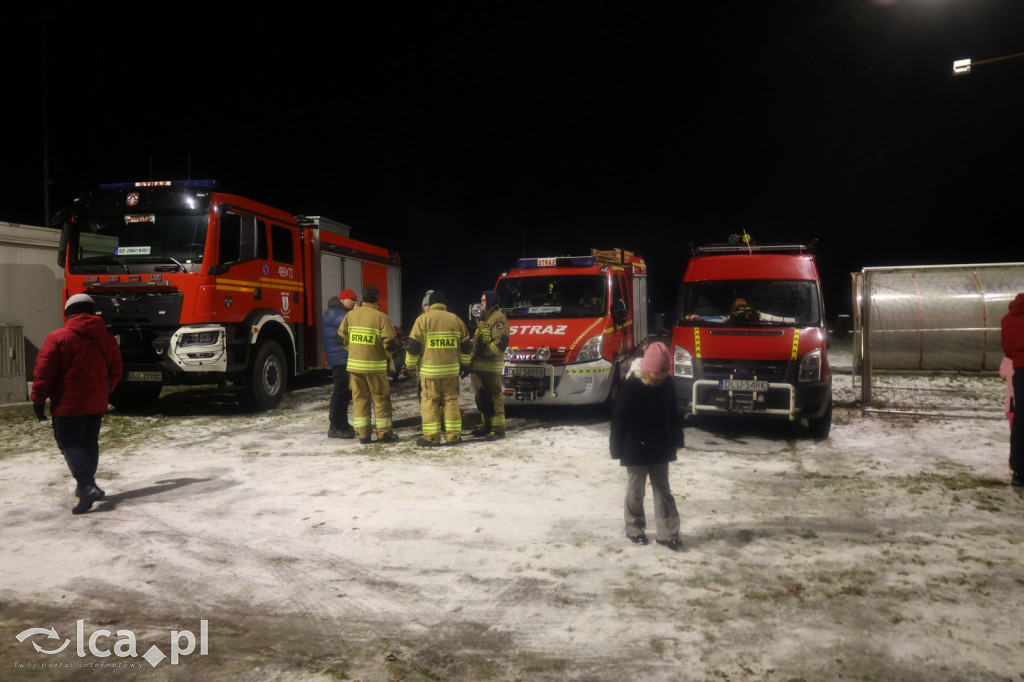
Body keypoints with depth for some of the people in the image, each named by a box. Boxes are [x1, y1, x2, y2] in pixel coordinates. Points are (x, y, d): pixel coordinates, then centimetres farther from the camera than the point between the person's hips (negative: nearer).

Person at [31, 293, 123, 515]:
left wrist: (38, 399, -3)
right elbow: (115, 372, 11)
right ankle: (87, 484, 28)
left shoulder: (57, 338, -9)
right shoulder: (107, 338, 6)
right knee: (89, 443, 18)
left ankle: (86, 486, -16)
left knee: (69, 444, 0)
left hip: (68, 404, -5)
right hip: (97, 404, 5)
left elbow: (44, 372, -11)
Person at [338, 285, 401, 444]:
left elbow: (342, 338, 7)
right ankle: (384, 434, 11)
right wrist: (387, 355, 8)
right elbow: (391, 343, -13)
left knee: (359, 398, 12)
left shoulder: (350, 315, 1)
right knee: (381, 399, 7)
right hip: (375, 365, -4)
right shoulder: (380, 317, -11)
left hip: (354, 364, 4)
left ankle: (362, 434, 13)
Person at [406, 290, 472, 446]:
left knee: (430, 401, 2)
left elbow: (414, 345, -4)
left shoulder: (423, 319, -4)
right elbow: (466, 345, 12)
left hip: (429, 370, -3)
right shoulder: (456, 319, 6)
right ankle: (453, 435, 9)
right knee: (451, 400, 9)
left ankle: (431, 437, 2)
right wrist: (464, 363, 26)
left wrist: (411, 365, 8)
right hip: (451, 369, 3)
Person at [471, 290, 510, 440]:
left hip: (491, 366, -10)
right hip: (479, 366, 10)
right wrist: (474, 355, 16)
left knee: (494, 397, -9)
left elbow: (501, 342, -19)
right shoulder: (483, 319, 22)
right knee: (482, 397, 14)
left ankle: (498, 428, -5)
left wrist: (485, 352, -20)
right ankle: (486, 425, 24)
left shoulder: (498, 318, -10)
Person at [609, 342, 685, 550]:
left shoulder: (667, 385, -2)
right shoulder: (631, 386, -18)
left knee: (663, 489, 9)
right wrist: (618, 449, -14)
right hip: (636, 450, -5)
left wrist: (676, 440, 11)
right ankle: (634, 529, 26)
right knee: (636, 490, 9)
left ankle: (668, 533, 15)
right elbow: (619, 419, -15)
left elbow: (673, 415, 10)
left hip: (660, 449, 5)